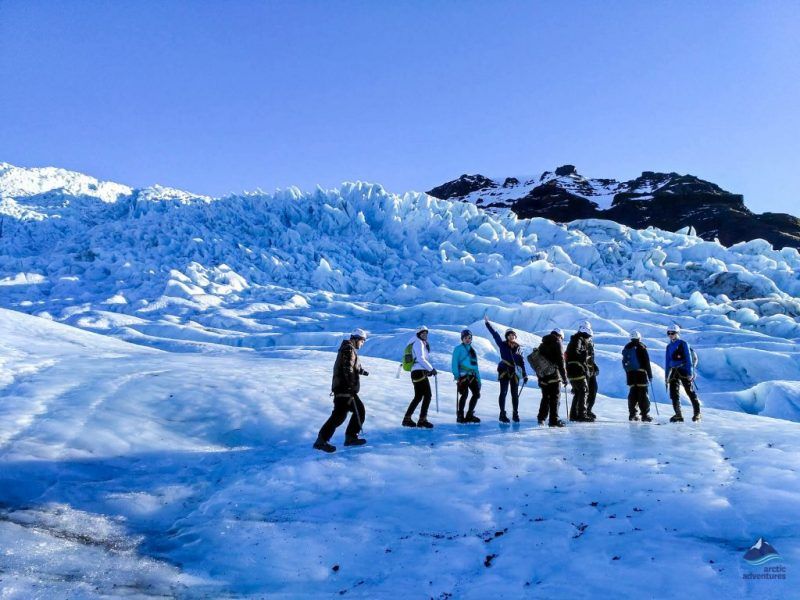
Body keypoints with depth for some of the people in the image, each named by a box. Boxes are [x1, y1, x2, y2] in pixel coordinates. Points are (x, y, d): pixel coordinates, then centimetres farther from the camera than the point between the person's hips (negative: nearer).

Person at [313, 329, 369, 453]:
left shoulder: (350, 349, 21)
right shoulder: (349, 349, -11)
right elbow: (347, 369, -22)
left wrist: (360, 371, 48)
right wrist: (351, 387, -24)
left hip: (347, 389, 11)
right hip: (344, 388, -11)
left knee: (360, 410, 14)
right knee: (340, 414, -16)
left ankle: (351, 437, 18)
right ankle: (321, 440, -15)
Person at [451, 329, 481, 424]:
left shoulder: (472, 350, 21)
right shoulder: (458, 348, 1)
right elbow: (454, 363, -6)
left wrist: (478, 379, 17)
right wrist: (456, 375, -17)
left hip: (472, 375, 7)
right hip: (463, 374, -7)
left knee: (476, 393, 1)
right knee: (464, 394, -14)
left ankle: (469, 415, 15)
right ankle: (460, 416, -2)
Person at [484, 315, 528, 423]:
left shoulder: (518, 348, 9)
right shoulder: (502, 345, 1)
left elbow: (521, 362, 11)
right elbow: (495, 334, -2)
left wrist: (525, 375, 9)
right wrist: (487, 323, -5)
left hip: (515, 373, 3)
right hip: (504, 371, -3)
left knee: (515, 394, 7)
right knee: (503, 393, -2)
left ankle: (515, 414, 18)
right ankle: (502, 414, 3)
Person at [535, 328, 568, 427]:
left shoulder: (542, 344, 17)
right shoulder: (557, 344, -4)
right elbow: (561, 362, -11)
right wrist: (564, 377, -8)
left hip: (542, 375, 6)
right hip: (554, 375, -6)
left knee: (545, 397, 18)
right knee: (555, 397, -2)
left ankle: (541, 418, 22)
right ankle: (554, 420, -5)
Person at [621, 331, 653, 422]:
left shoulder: (626, 348, 12)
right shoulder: (641, 347, -5)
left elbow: (624, 363, 15)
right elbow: (647, 363, -6)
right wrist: (650, 375, -1)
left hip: (629, 374, 5)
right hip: (641, 373, -5)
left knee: (632, 393, 9)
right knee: (643, 394, -3)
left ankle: (632, 414, 6)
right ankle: (645, 414, -5)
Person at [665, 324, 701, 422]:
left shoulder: (683, 343, -3)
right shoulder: (669, 346, 14)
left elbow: (688, 359, -7)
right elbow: (667, 362, 17)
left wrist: (690, 373, -14)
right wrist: (667, 375, 14)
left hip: (683, 370, -5)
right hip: (673, 372, 5)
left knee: (690, 391, -1)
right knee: (674, 393, -2)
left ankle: (697, 413, 12)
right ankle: (678, 415, 1)